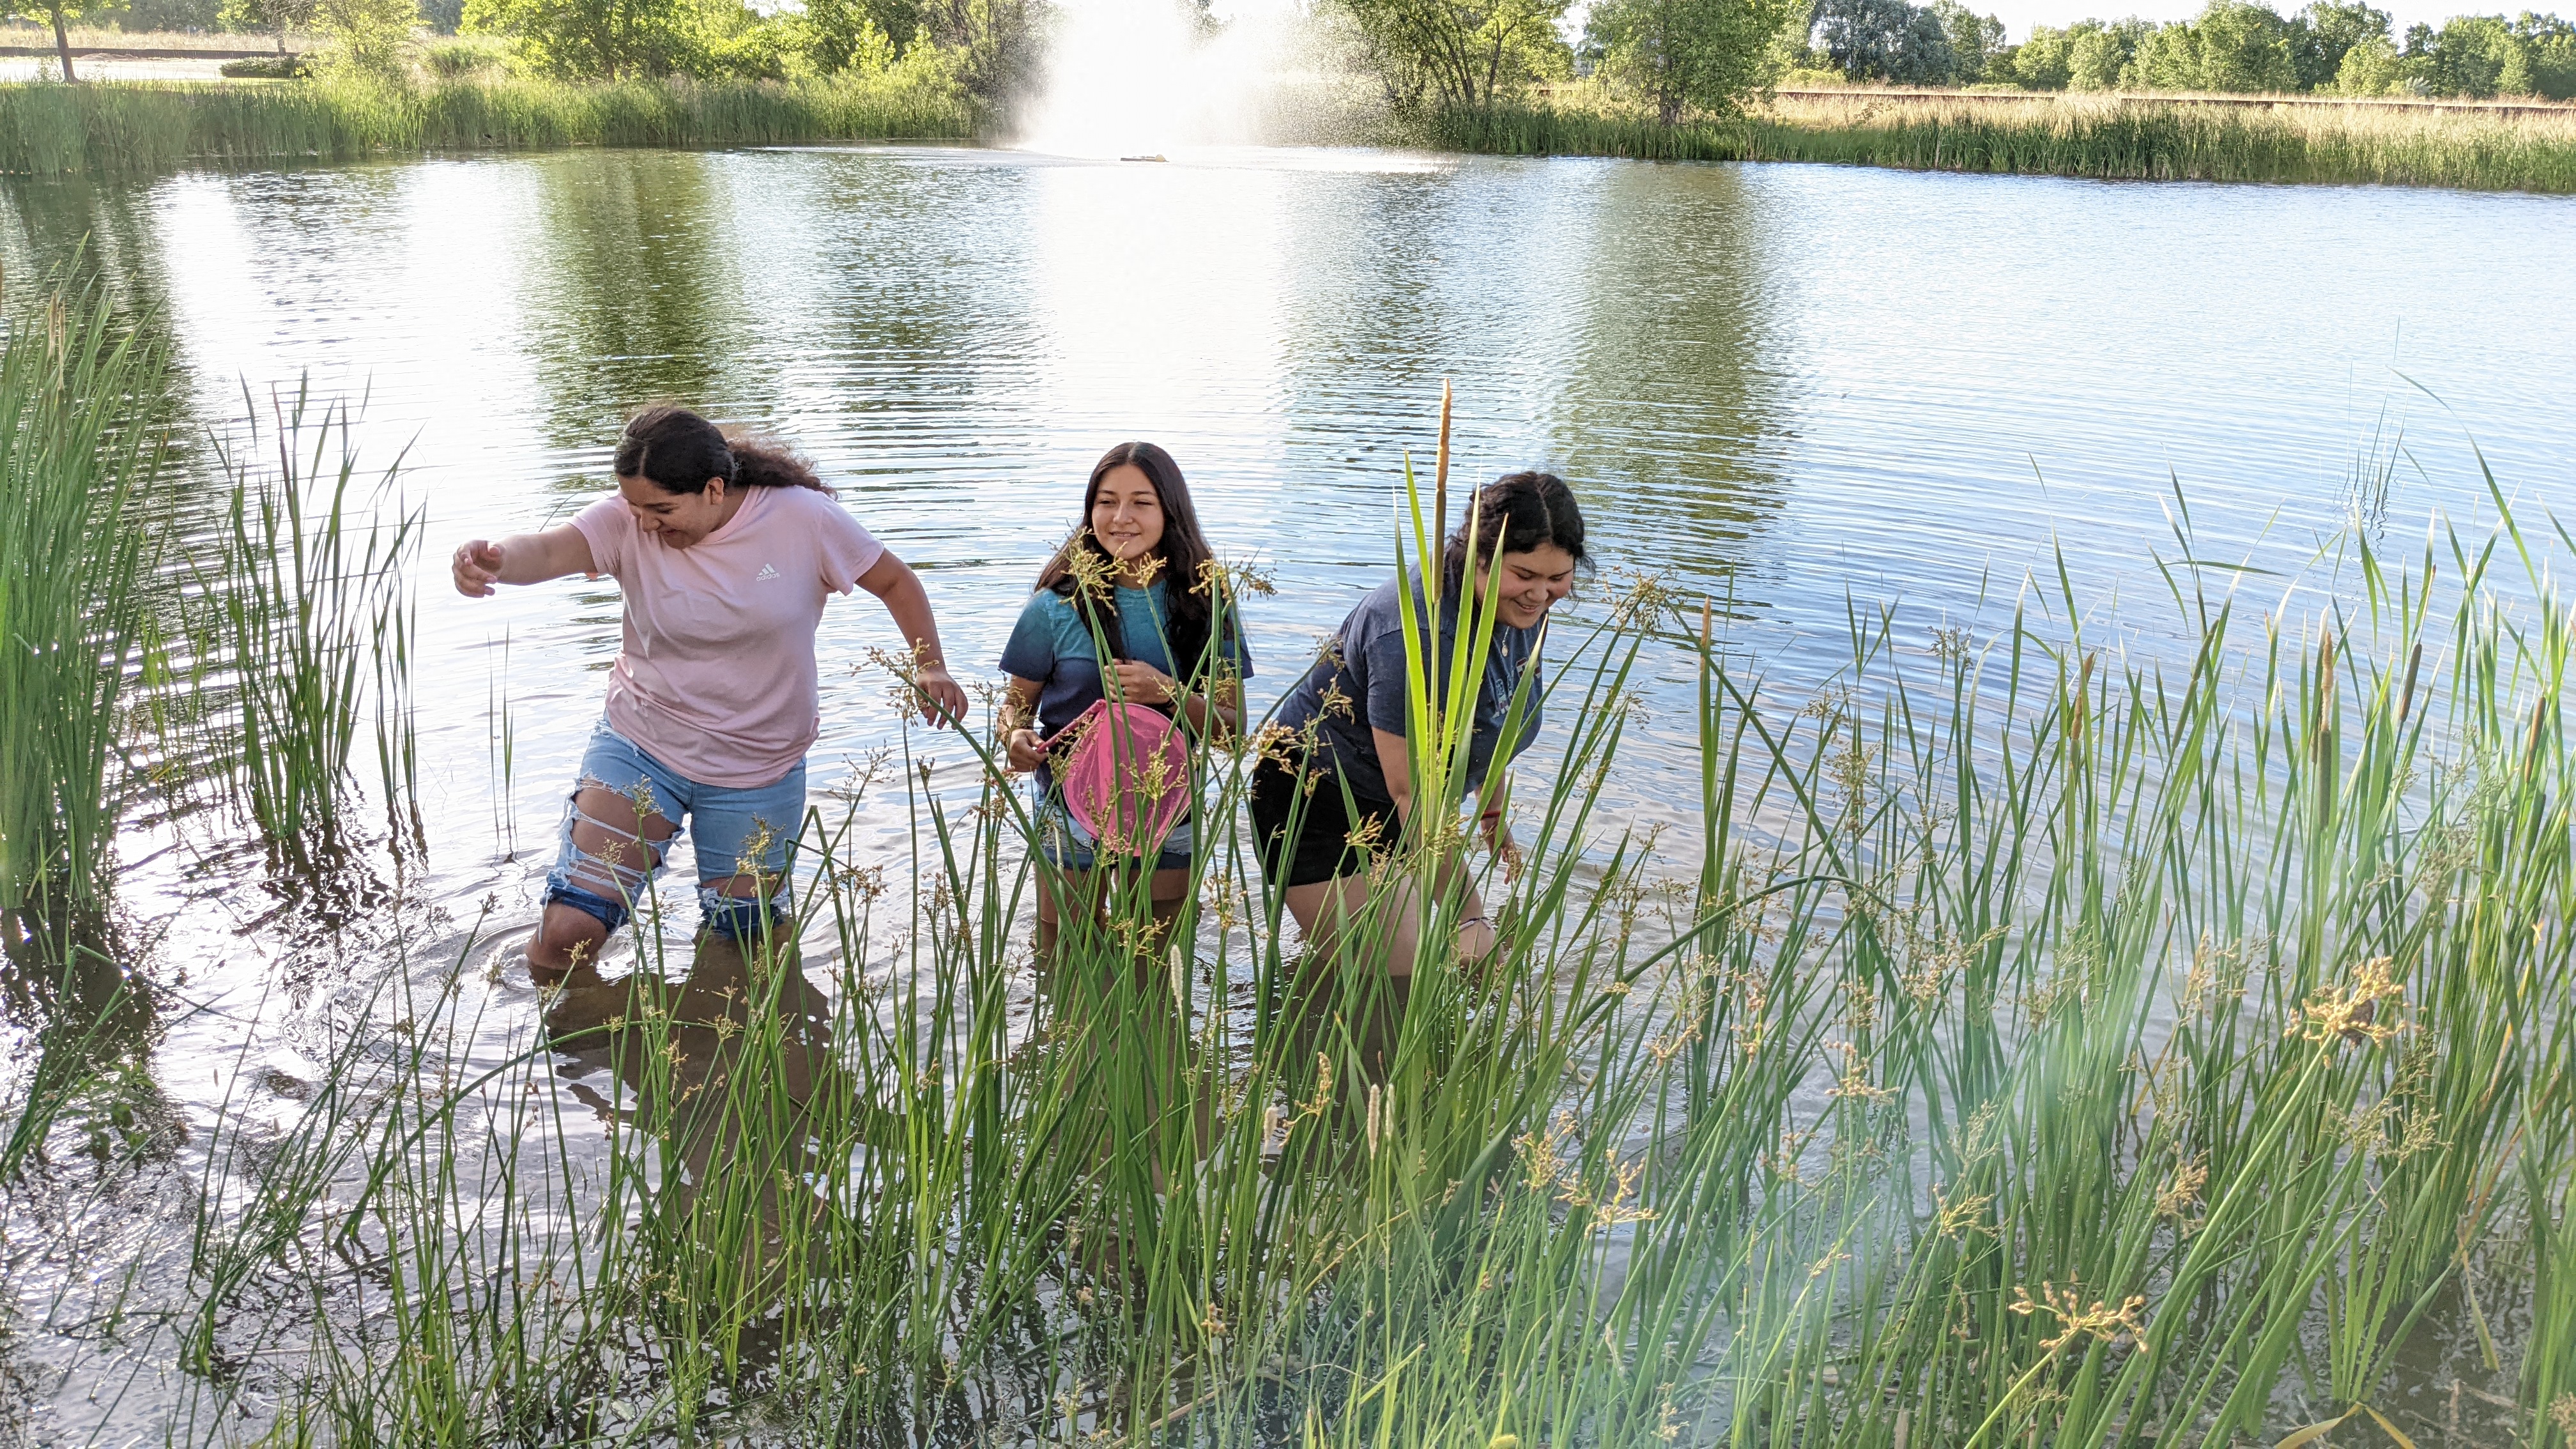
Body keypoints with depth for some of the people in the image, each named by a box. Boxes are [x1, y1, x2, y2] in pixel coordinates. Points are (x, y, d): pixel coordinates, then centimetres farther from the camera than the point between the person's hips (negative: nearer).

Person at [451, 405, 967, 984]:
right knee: (563, 938, -7)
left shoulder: (802, 517, -15)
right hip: (640, 748, 0)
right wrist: (495, 560, -55)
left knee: (746, 941, 13)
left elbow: (895, 583, -2)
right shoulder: (629, 521, -14)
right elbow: (547, 551, -32)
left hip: (758, 768, 0)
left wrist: (930, 667, -14)